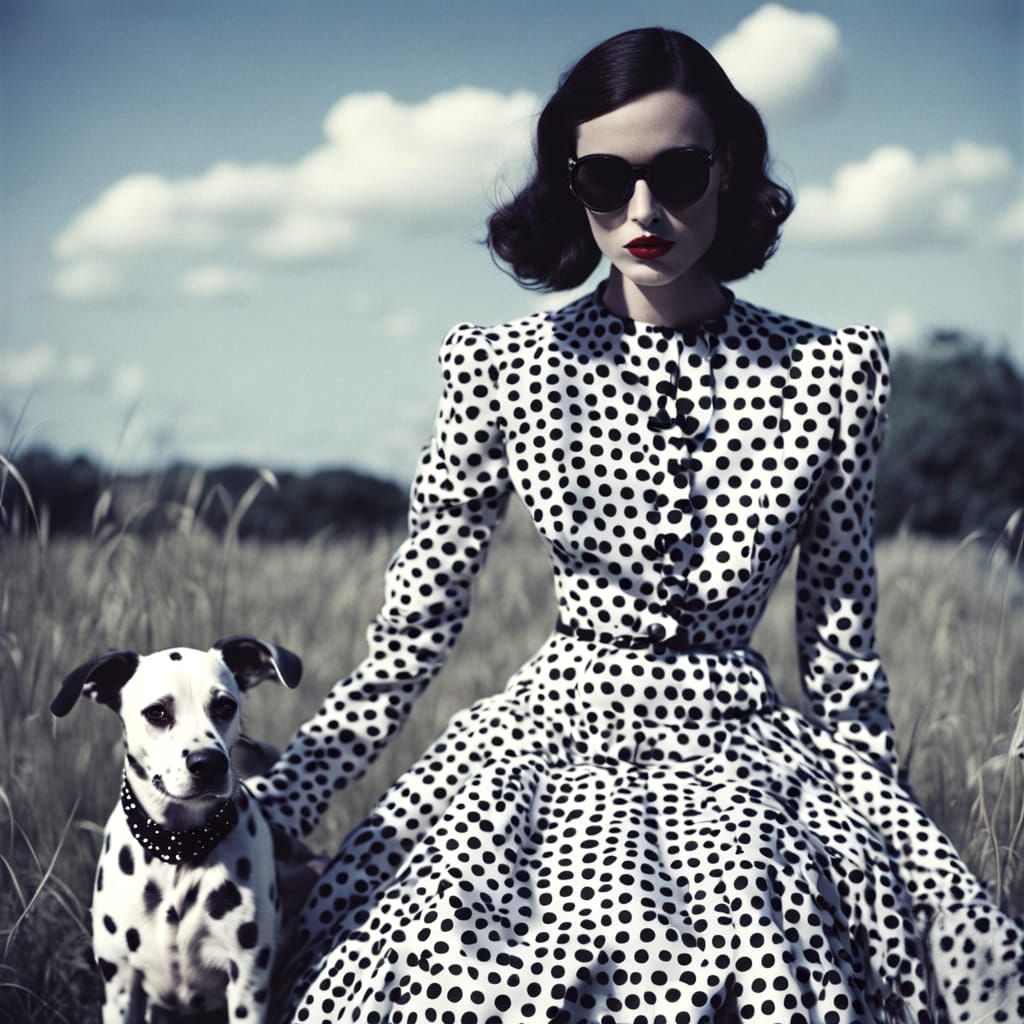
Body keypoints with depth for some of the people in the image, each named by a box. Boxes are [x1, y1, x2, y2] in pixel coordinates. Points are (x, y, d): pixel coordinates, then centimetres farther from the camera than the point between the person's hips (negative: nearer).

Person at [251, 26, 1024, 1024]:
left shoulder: (832, 373, 1)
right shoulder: (500, 369, 0)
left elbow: (844, 641, 8)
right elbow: (415, 622, 4)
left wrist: (887, 818, 7)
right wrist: (276, 803, -1)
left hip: (746, 746, 0)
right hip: (553, 728, 0)